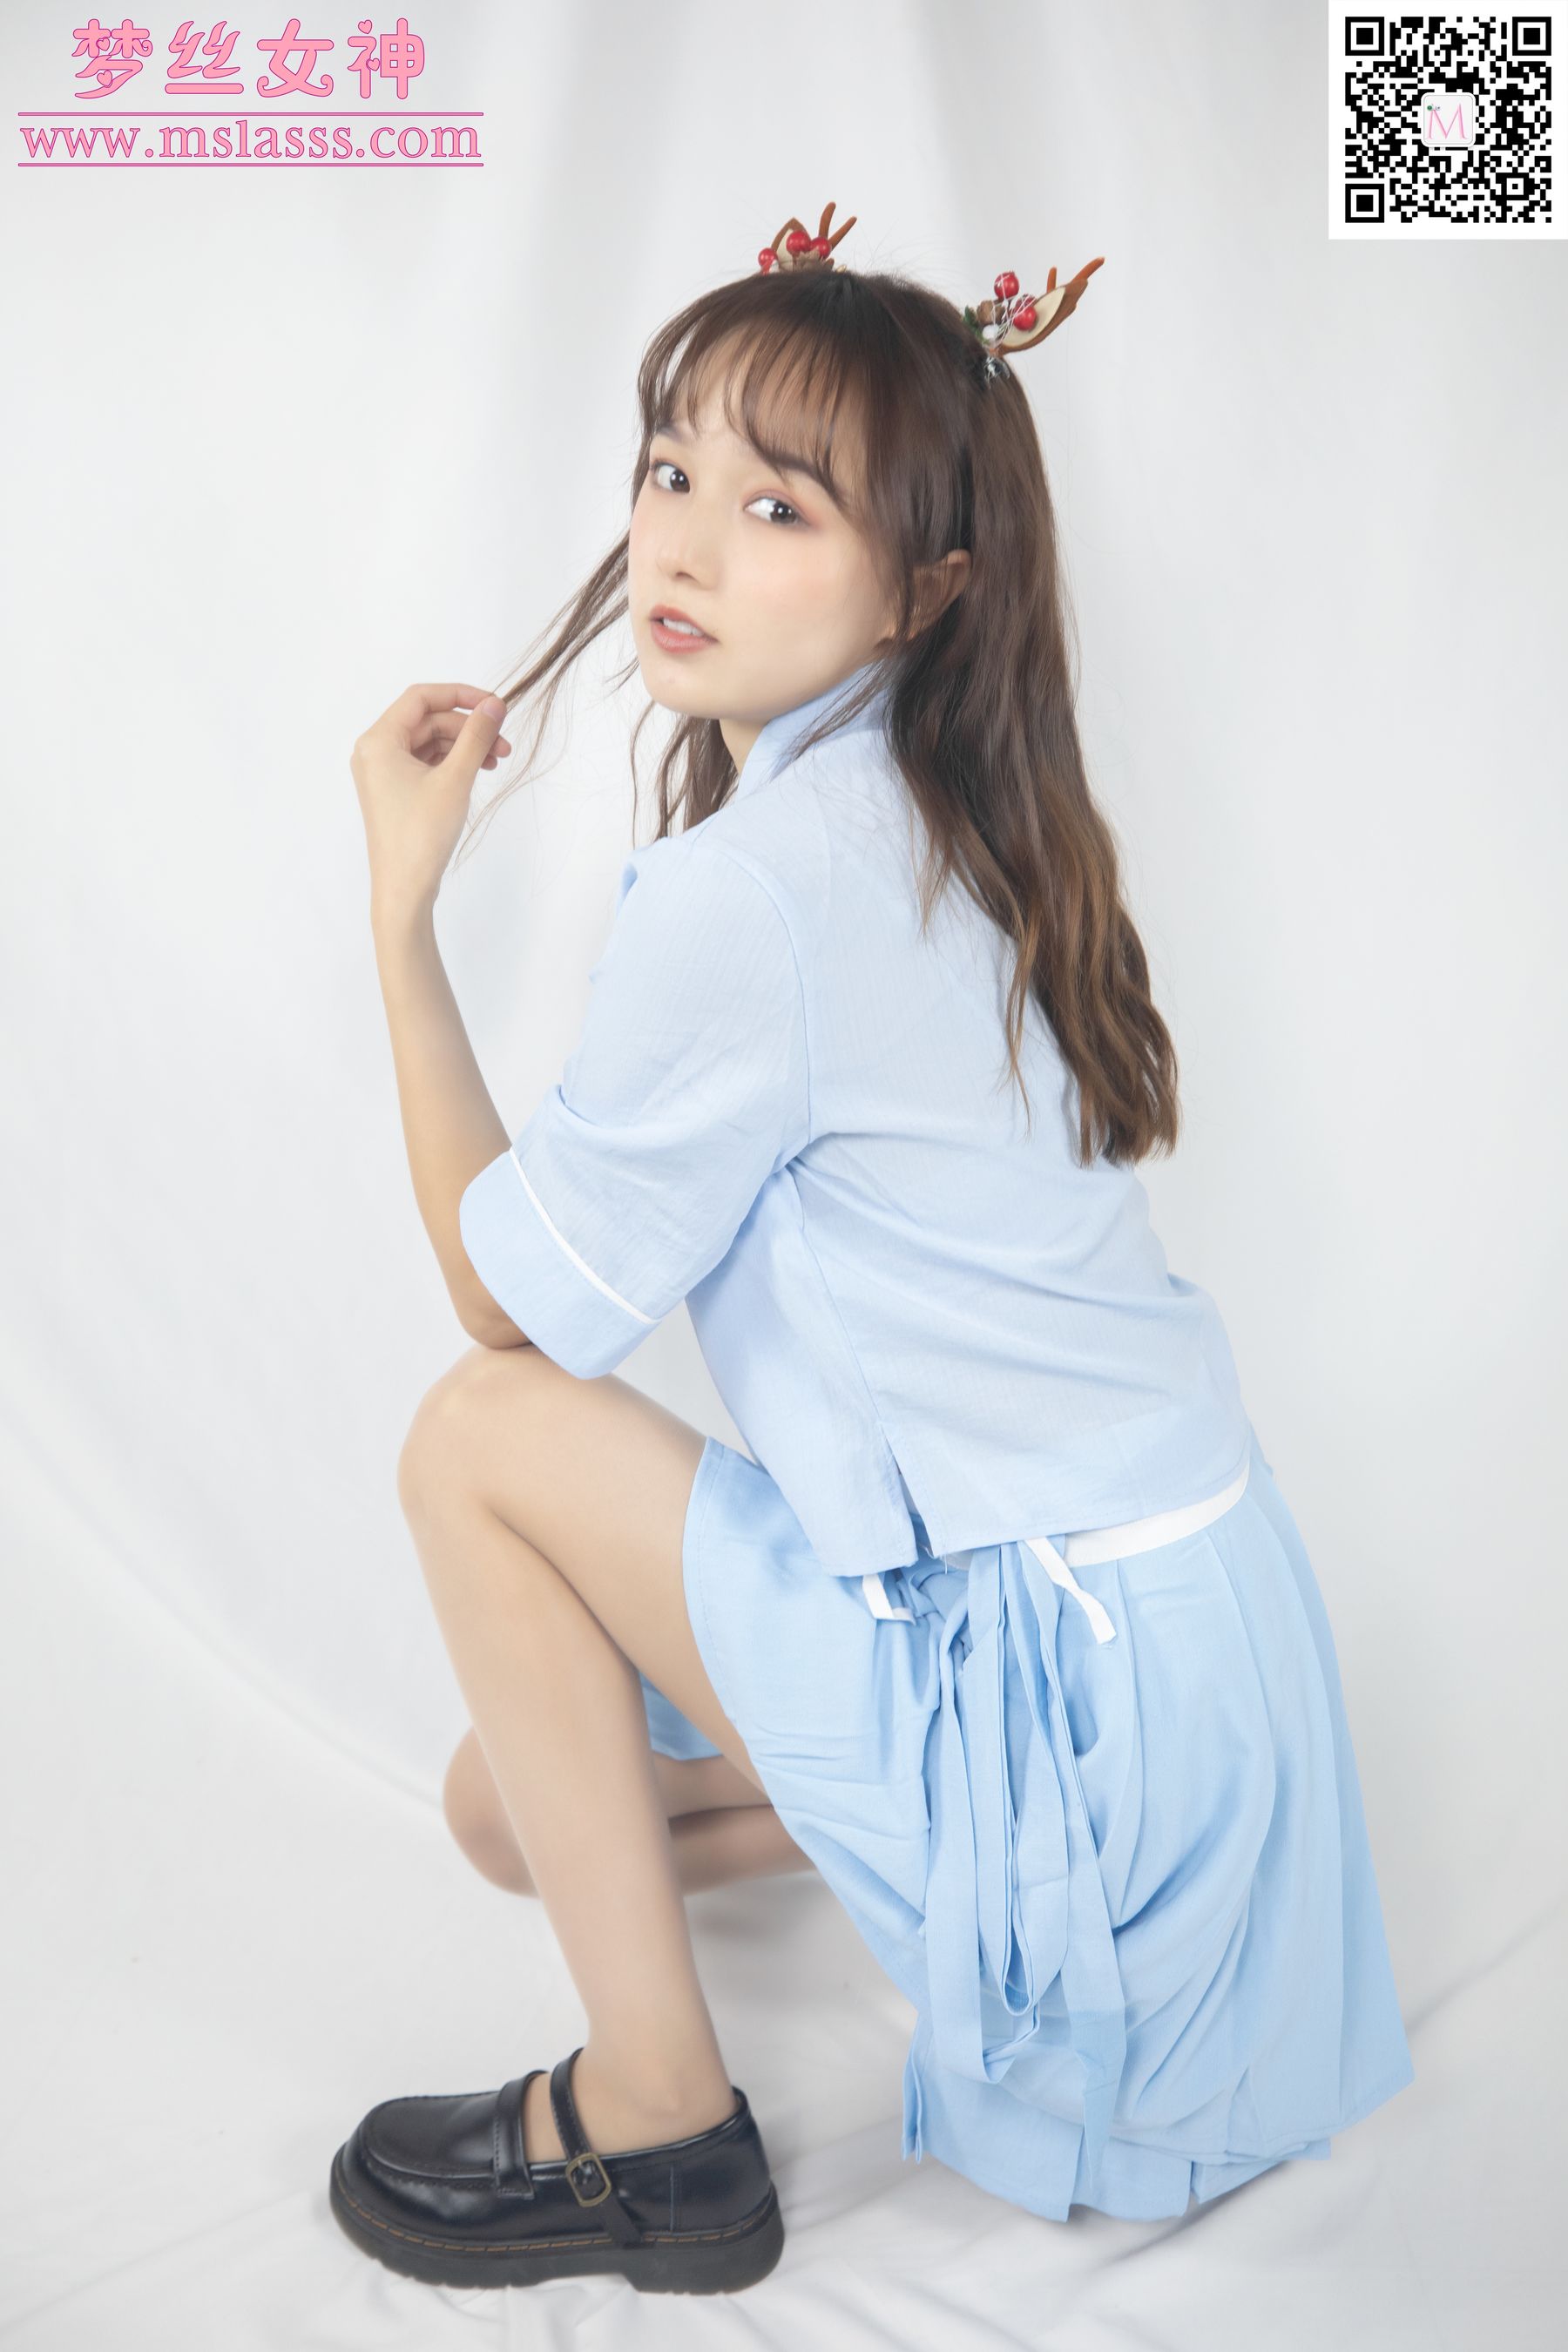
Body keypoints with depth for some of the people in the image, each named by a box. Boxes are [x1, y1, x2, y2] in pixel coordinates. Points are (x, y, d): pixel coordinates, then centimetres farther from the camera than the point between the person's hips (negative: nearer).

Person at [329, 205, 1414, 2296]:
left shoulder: (745, 883, -22)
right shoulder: (926, 820, 7)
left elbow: (515, 1302, -9)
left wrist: (401, 901, -6)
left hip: (1075, 1687, -9)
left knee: (482, 1431, -5)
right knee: (509, 1804, 15)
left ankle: (651, 2120, 4)